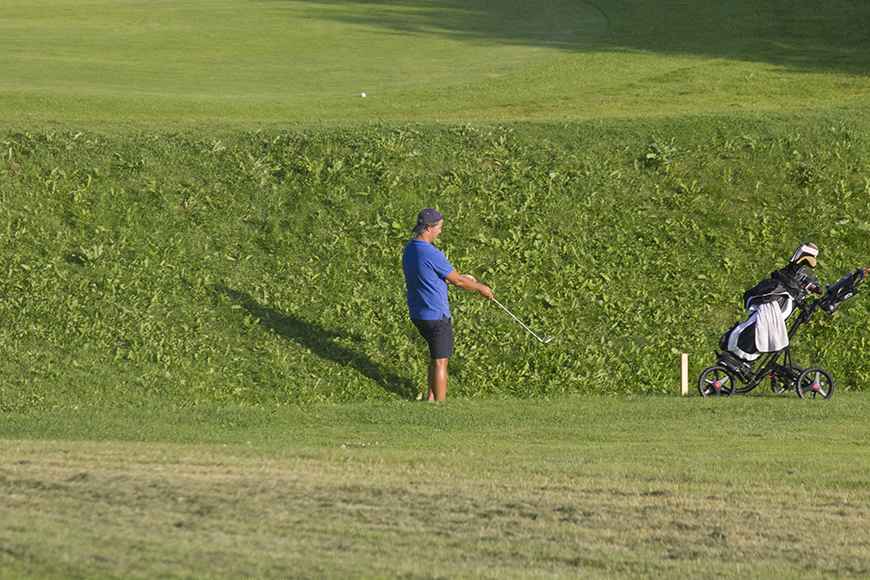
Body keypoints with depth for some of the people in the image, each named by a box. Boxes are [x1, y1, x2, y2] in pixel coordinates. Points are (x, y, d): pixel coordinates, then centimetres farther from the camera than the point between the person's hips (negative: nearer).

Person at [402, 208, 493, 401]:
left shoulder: (409, 250, 6)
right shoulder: (432, 254, -22)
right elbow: (457, 281, -12)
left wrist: (461, 277, 23)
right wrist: (481, 288, 5)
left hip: (417, 313, 9)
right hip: (436, 316, -9)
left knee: (437, 357, 22)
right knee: (440, 363, -1)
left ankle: (431, 399, 23)